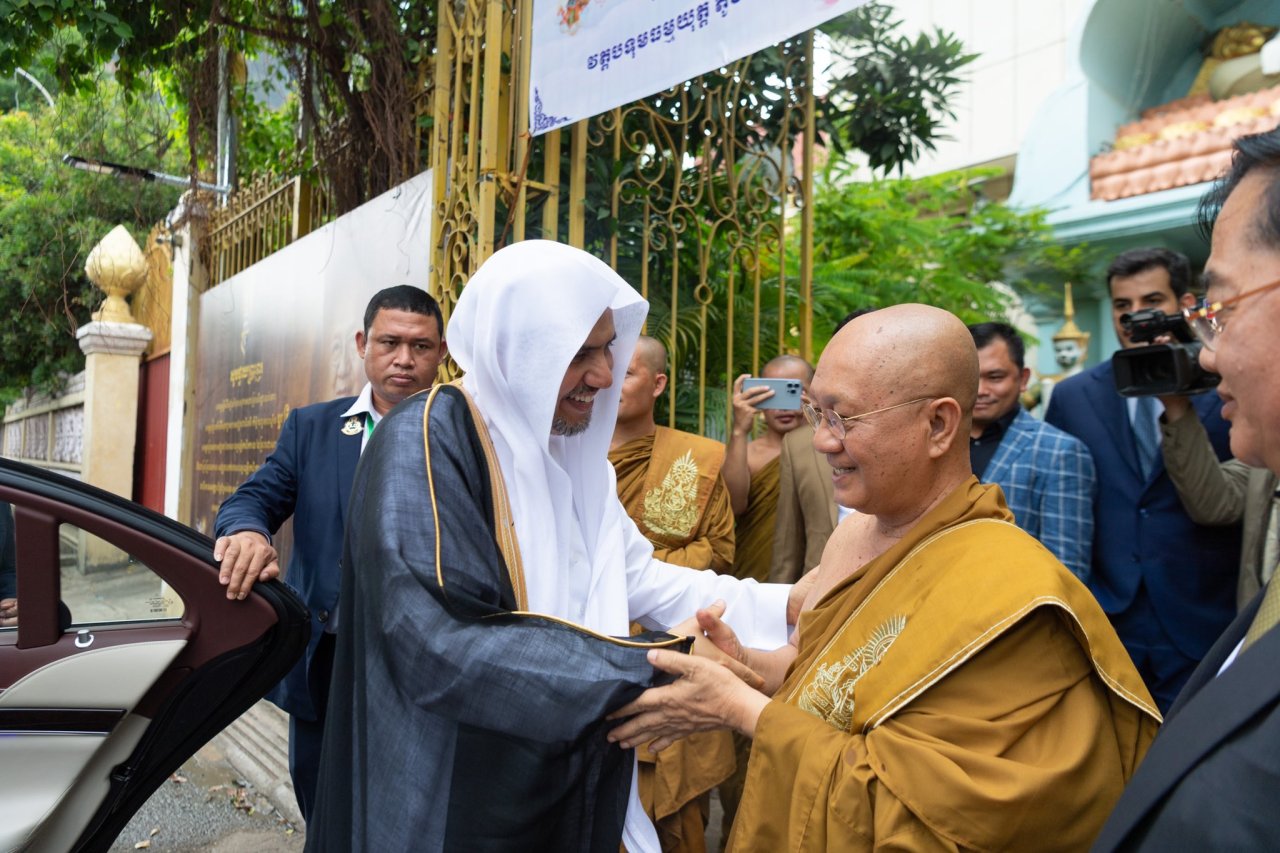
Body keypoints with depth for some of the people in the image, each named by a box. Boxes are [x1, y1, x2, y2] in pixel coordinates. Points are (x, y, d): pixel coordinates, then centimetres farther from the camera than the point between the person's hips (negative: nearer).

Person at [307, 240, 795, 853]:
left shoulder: (573, 450, 5)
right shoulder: (426, 441, -21)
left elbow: (634, 577, 3)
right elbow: (441, 646, -31)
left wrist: (784, 603, -8)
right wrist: (658, 666, -30)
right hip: (460, 804, -7)